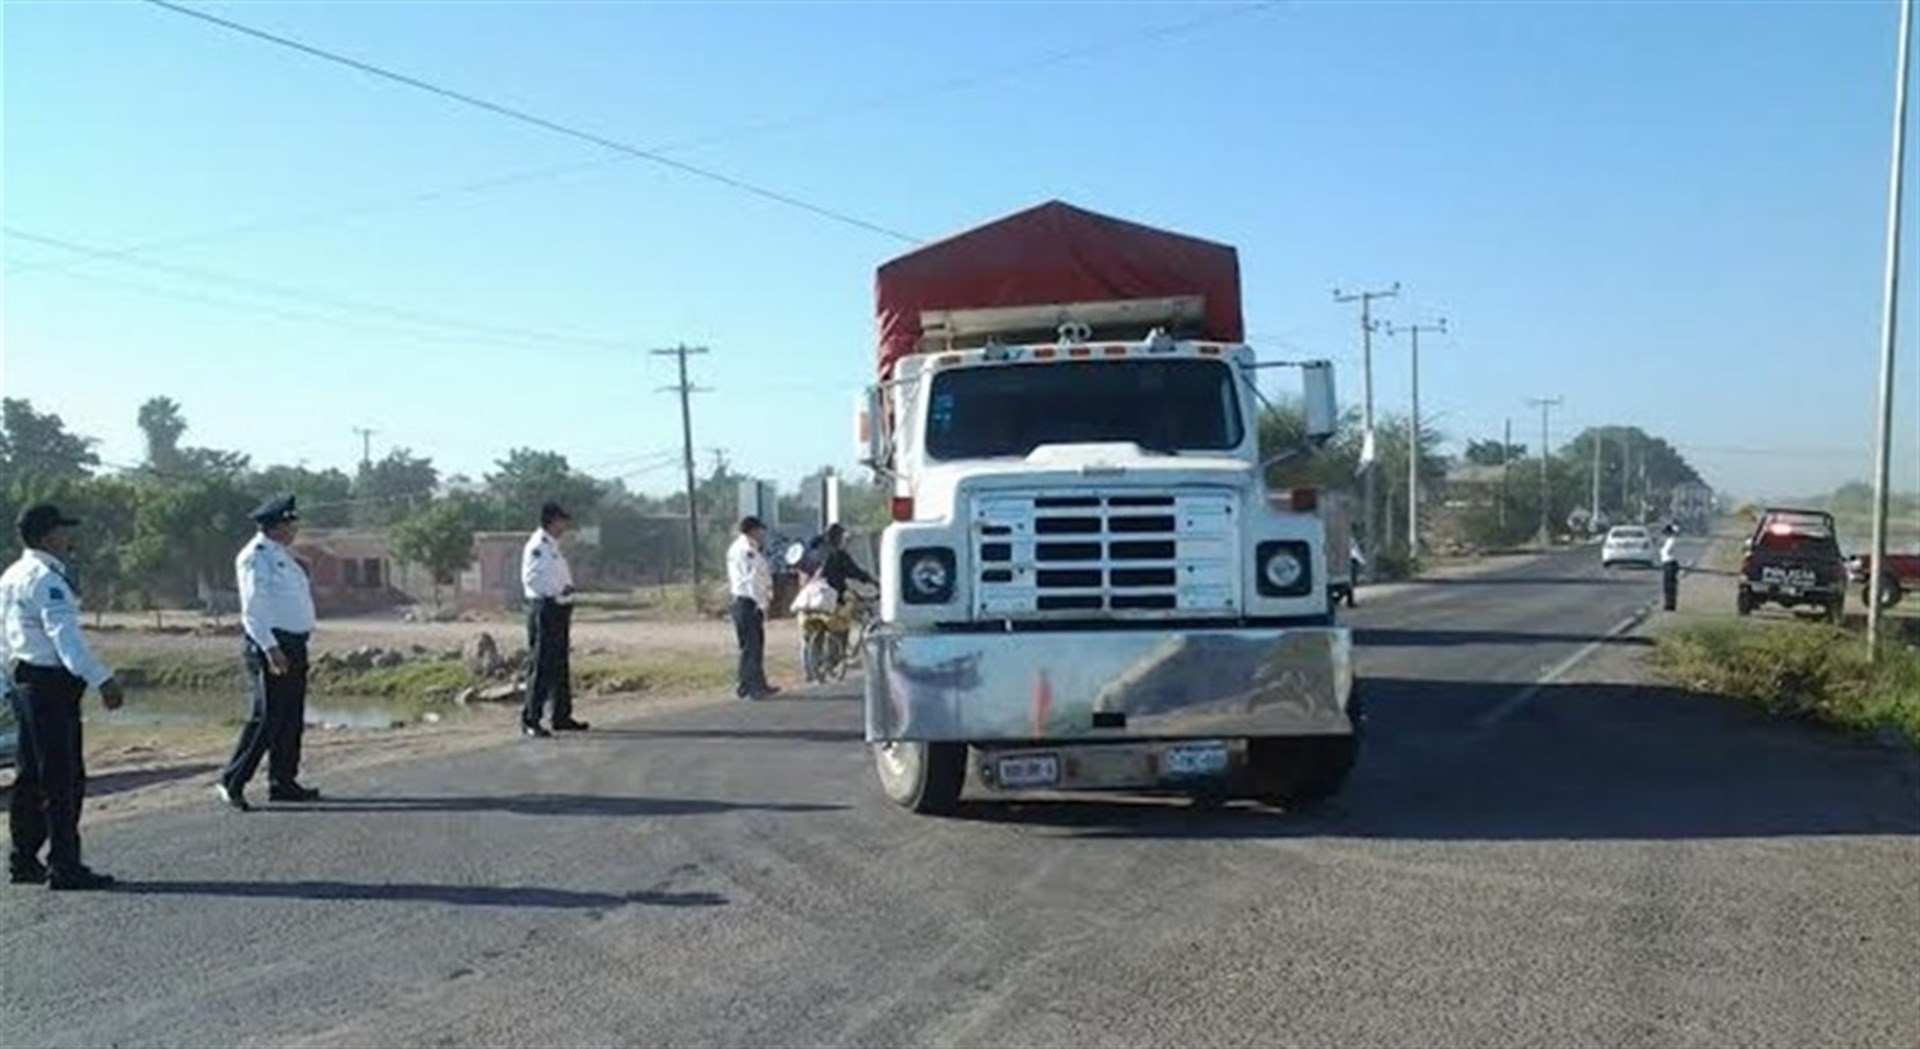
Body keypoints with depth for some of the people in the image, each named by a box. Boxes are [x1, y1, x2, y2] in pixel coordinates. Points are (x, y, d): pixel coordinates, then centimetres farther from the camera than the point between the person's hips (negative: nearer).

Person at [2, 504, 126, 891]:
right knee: (63, 779, -6)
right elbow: (65, 636, -25)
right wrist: (102, 680, -29)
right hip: (51, 684, -10)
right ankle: (65, 867, -3)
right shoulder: (46, 579, -17)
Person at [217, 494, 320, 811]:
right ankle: (232, 781, -1)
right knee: (267, 717, -9)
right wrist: (270, 647, -25)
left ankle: (283, 782, 17)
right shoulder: (256, 557, -11)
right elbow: (252, 608, -18)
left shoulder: (283, 555, 17)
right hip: (269, 645, -9)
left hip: (293, 645, 9)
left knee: (292, 717, 11)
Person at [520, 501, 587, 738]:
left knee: (561, 667, 14)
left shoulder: (553, 546, 18)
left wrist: (568, 589, 12)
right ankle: (530, 719, -4)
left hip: (560, 609, 10)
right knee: (541, 666, -8)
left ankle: (562, 716, 21)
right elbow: (530, 578, -20)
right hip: (544, 609, -10)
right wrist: (557, 590, -23)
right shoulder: (536, 546, -11)